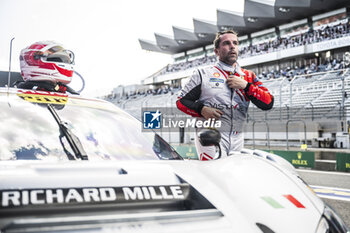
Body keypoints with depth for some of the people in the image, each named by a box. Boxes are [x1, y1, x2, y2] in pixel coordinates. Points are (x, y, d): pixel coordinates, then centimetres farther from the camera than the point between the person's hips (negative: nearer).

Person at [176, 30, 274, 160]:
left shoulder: (248, 76, 15)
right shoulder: (204, 74, 6)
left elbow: (268, 103, 5)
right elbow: (181, 101, 6)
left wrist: (245, 86, -5)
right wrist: (202, 110, -11)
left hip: (237, 140, 4)